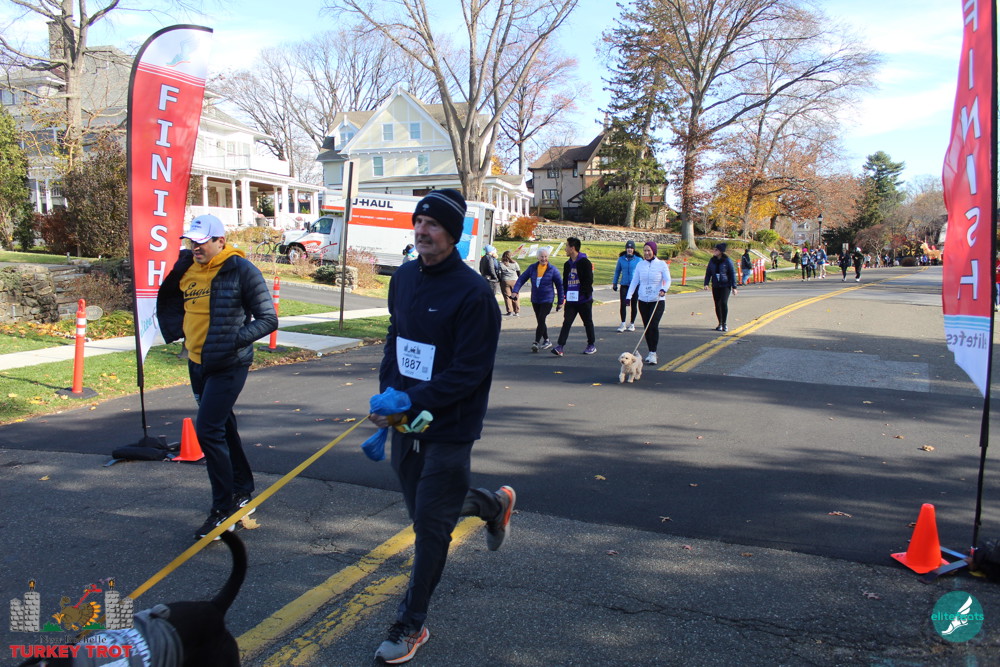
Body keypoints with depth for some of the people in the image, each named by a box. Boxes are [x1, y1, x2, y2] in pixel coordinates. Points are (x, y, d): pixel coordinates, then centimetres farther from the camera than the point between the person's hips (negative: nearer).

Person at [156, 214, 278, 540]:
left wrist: (235, 339, -24)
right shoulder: (186, 269, 6)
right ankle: (243, 489, 36)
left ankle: (224, 510, 0)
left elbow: (268, 319, -14)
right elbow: (167, 302, 24)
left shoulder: (241, 270, -13)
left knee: (208, 431, -12)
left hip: (228, 366, -8)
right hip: (197, 363, 8)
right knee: (223, 427, 18)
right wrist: (176, 330, 6)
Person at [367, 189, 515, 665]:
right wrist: (386, 393, 2)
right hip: (404, 424, 7)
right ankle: (493, 504, 47)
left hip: (449, 429, -7)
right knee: (422, 508, 20)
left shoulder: (473, 292, -18)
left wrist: (412, 402, -26)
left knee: (430, 525, 3)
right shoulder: (403, 278, 4)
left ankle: (411, 625, 21)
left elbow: (470, 371, -21)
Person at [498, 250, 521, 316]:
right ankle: (517, 311, 6)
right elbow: (519, 272, 10)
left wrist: (500, 281, 9)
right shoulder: (514, 263, 5)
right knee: (515, 297, 7)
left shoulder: (501, 264, -2)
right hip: (514, 281, 2)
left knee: (507, 297, 2)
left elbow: (499, 273, -2)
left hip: (505, 281, -2)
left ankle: (510, 311, -3)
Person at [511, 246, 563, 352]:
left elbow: (560, 285, 1)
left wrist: (560, 301, 1)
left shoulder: (553, 270, -6)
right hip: (535, 300, 5)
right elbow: (522, 279, 2)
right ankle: (546, 341, 27)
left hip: (547, 300, -5)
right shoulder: (532, 268, 3)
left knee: (541, 320, -16)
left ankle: (536, 342, -15)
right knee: (540, 321, 12)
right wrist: (515, 290, -13)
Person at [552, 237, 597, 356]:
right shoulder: (567, 264, 12)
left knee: (588, 322, 9)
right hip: (571, 300, 6)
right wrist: (564, 295, 8)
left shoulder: (585, 262, -9)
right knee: (566, 322, -3)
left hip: (584, 300, -5)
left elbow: (589, 280, -14)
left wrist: (585, 294, -17)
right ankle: (560, 346, -10)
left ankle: (592, 345, 23)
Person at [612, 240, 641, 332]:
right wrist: (614, 283, 11)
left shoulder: (638, 260, -2)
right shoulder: (621, 259, 4)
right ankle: (623, 324, 4)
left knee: (634, 305, 8)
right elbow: (617, 271, 13)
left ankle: (632, 324, 21)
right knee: (622, 304, -7)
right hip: (624, 285, 1)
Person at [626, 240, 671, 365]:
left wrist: (663, 289, -30)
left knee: (653, 326, -14)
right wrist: (629, 296, -6)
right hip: (643, 300, 4)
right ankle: (650, 352, 17)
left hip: (657, 301, -4)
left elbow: (668, 280, -10)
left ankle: (653, 353, -8)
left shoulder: (661, 264, -4)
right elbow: (634, 281, 5)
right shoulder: (640, 264, 6)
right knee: (646, 327, 7)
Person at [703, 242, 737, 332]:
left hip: (725, 285, -4)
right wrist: (706, 283, -3)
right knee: (717, 304, 6)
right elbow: (708, 272, 10)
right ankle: (720, 324, 19)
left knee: (724, 302, -17)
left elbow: (732, 273, -3)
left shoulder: (727, 261, -6)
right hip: (715, 286, 4)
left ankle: (724, 324, -5)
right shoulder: (712, 260, 5)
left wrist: (734, 287, -5)